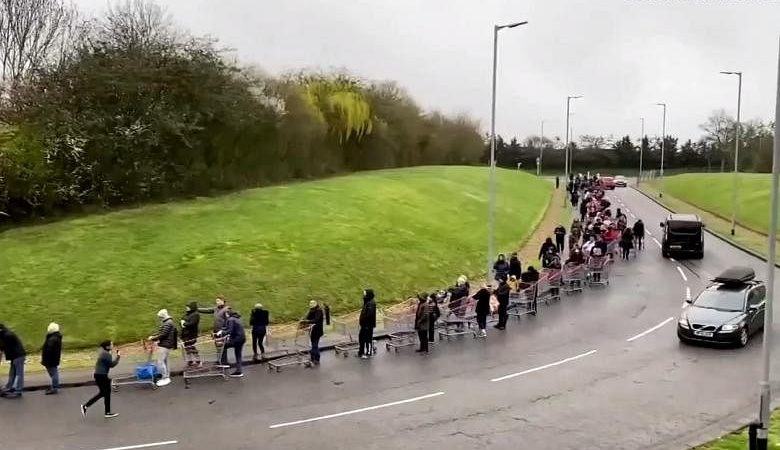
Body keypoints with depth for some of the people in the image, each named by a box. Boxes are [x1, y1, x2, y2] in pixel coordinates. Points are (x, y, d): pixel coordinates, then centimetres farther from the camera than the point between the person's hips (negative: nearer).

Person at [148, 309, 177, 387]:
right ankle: (166, 377, 21)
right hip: (166, 345, 11)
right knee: (164, 361, 15)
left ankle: (165, 378, -6)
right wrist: (154, 336, 8)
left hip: (164, 345, -11)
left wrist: (153, 338, -13)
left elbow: (163, 335, -21)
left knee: (160, 362, -9)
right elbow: (162, 333, 18)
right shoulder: (168, 322, 16)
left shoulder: (168, 323, -16)